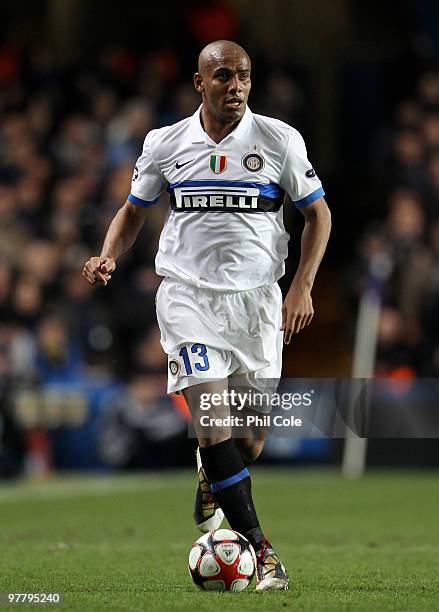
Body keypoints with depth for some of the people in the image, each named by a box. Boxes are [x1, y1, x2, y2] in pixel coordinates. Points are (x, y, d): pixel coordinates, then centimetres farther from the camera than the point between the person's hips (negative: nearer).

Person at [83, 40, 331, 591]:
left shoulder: (280, 140, 0)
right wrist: (108, 257, -2)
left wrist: (302, 287, -3)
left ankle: (211, 484, 40)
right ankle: (261, 550, -14)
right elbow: (134, 209, 16)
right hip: (188, 295, -1)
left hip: (257, 298, 1)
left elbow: (318, 214, 7)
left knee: (251, 437, 3)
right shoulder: (165, 144, 3)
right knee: (212, 421, -17)